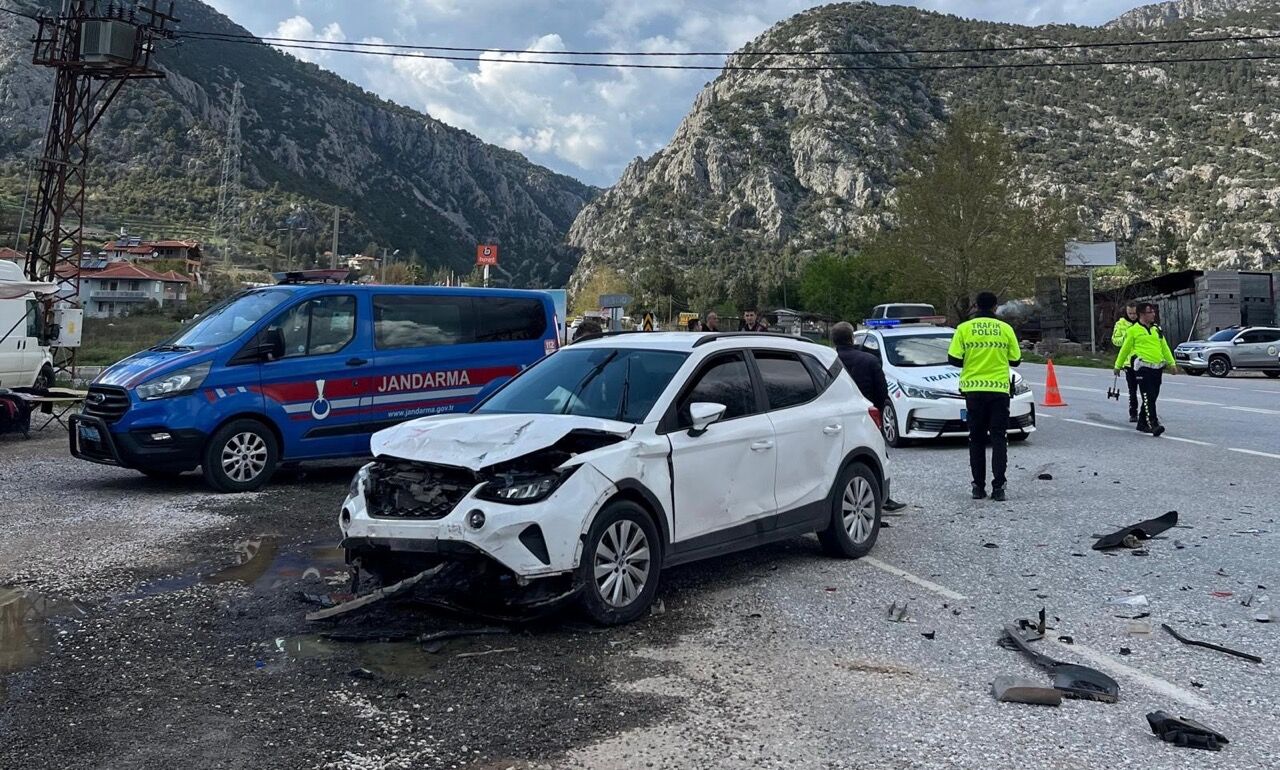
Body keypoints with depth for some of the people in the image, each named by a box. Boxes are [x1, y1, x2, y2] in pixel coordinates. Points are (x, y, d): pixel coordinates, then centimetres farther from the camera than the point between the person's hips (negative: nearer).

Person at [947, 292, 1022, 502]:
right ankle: (998, 486, -4)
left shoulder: (964, 329, -2)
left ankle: (978, 487, 9)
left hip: (973, 390, 1)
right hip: (999, 389, 0)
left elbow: (954, 359, -3)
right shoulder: (1005, 329, 0)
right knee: (999, 439, 3)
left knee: (976, 439, 9)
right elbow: (1015, 360, 5)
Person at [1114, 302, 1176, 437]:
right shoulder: (1133, 330, -1)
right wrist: (1118, 365, 9)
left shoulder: (1157, 329, 18)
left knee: (1152, 397, 10)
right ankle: (1153, 425, -19)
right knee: (1148, 397, -14)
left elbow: (1164, 347, 23)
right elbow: (1125, 349, 5)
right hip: (1143, 367, -7)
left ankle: (1142, 423, 21)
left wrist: (1171, 362, 16)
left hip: (1158, 368, 7)